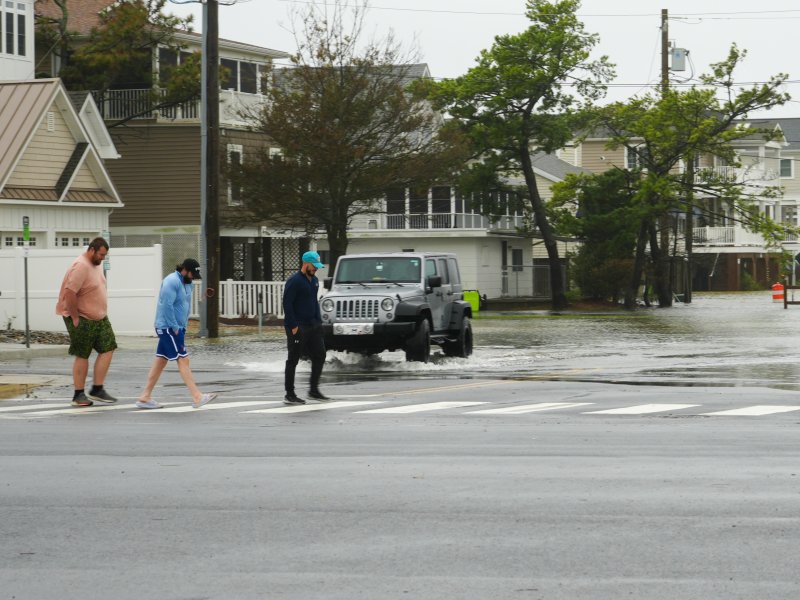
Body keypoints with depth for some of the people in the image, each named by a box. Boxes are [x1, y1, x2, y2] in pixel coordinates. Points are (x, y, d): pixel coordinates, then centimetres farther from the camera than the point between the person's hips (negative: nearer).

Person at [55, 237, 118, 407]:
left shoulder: (97, 264, 9)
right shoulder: (81, 267, -21)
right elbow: (69, 294, -26)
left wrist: (102, 313, 16)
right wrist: (75, 318, -21)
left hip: (99, 318, 9)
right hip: (82, 320, -9)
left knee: (107, 349, 3)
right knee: (82, 356, -1)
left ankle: (97, 390, 8)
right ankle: (79, 395, 9)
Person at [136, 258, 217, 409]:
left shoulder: (186, 283, 14)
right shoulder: (172, 282, -16)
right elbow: (167, 305, -22)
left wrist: (182, 326, 13)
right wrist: (175, 327, -19)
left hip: (177, 328, 10)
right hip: (169, 328, -10)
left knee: (161, 361, 10)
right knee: (183, 360, -10)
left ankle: (145, 398, 13)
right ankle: (197, 397, -11)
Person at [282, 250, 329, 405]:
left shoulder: (314, 281, 12)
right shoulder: (294, 281, -14)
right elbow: (287, 304, -17)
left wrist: (318, 321, 12)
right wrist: (293, 326, -20)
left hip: (312, 326, 8)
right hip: (298, 328, -8)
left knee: (319, 355, 7)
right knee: (293, 360, -1)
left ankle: (314, 390, 16)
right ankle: (289, 395, 4)